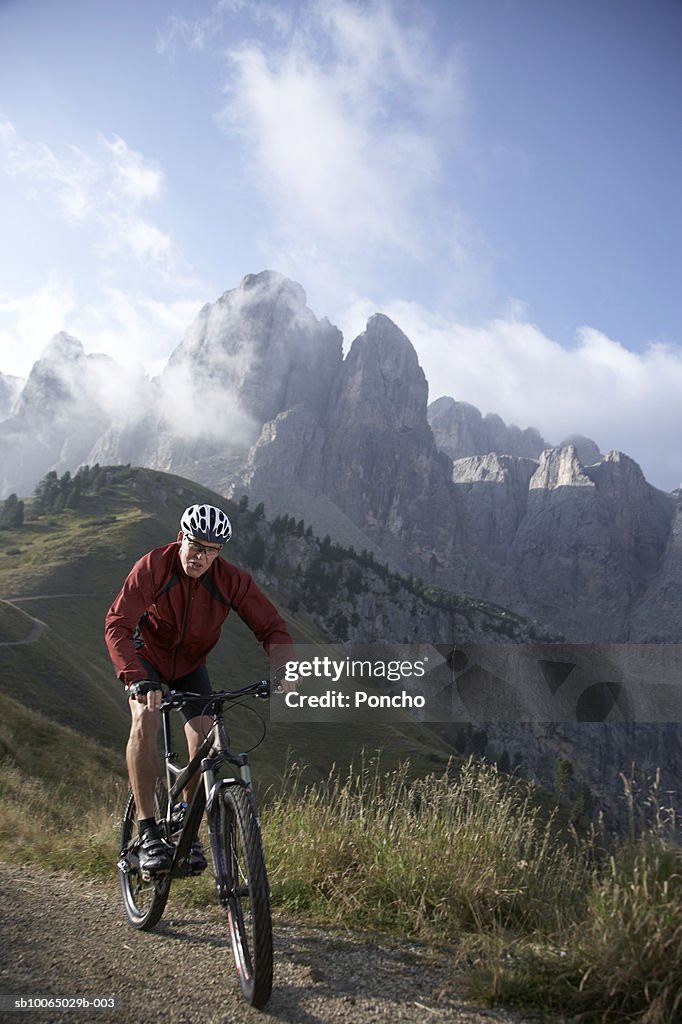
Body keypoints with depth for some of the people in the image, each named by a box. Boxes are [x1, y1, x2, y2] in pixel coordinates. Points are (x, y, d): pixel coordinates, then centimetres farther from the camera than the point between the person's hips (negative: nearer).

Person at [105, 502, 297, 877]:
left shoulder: (231, 579, -23)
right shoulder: (153, 566, -30)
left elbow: (271, 626, -23)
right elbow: (117, 626, -37)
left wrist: (285, 669, -42)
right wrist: (139, 679, -51)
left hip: (190, 664, 2)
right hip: (145, 656, -2)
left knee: (204, 742, -11)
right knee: (146, 720, -28)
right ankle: (147, 831, -18)